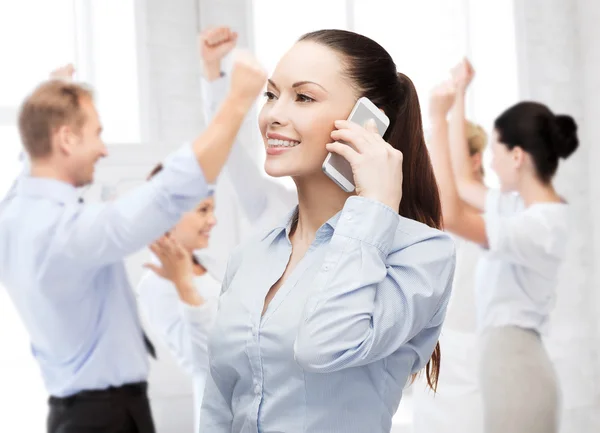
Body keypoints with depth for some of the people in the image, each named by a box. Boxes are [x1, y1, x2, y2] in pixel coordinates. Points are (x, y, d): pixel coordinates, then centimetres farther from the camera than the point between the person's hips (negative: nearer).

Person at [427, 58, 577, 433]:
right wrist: (458, 98, 22)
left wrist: (438, 120, -26)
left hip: (516, 367, -10)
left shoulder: (539, 225, -19)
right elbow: (464, 184, 23)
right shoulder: (522, 206, 9)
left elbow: (450, 215, -31)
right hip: (509, 363, 10)